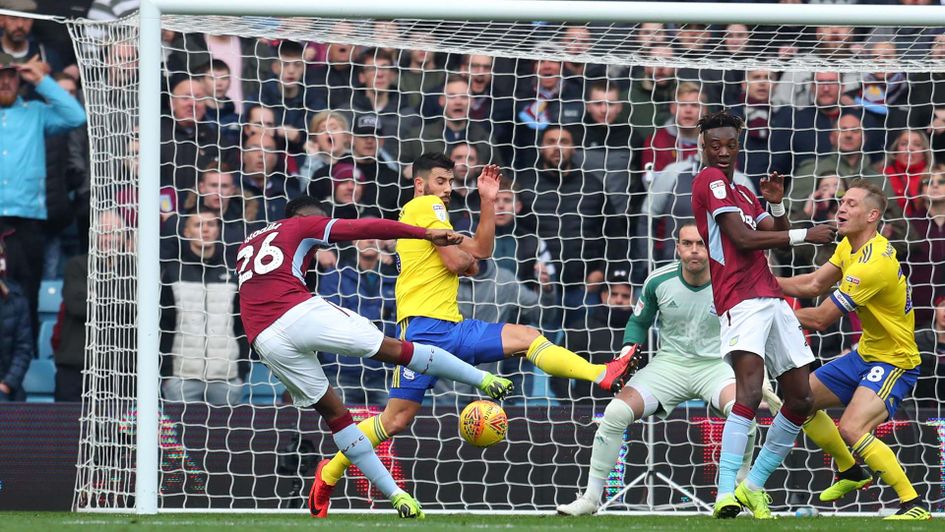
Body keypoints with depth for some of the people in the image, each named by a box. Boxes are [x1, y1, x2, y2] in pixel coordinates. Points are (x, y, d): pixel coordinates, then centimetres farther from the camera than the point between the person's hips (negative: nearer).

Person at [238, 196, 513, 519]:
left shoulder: (247, 246, 31)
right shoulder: (304, 226, 14)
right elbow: (366, 228, 4)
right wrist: (426, 234, 2)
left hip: (263, 341, 5)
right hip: (300, 313, -5)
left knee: (334, 413, 13)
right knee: (396, 350, 6)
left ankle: (395, 494, 10)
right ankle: (484, 380, 10)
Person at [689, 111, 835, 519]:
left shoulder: (743, 192, 23)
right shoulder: (710, 180, -4)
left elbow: (775, 237, 24)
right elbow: (743, 239, -12)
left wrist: (777, 205, 5)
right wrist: (804, 235, -10)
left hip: (771, 298, 9)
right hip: (741, 301, -9)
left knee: (801, 399, 8)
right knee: (750, 390, -28)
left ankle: (753, 484, 16)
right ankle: (726, 493, -35)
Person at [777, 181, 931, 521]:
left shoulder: (872, 264, -28)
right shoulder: (850, 245, 1)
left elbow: (821, 318, -23)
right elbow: (815, 284, 6)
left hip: (894, 361, -10)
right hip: (866, 353, 10)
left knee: (852, 428, -29)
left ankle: (914, 505, -22)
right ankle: (850, 473, 34)